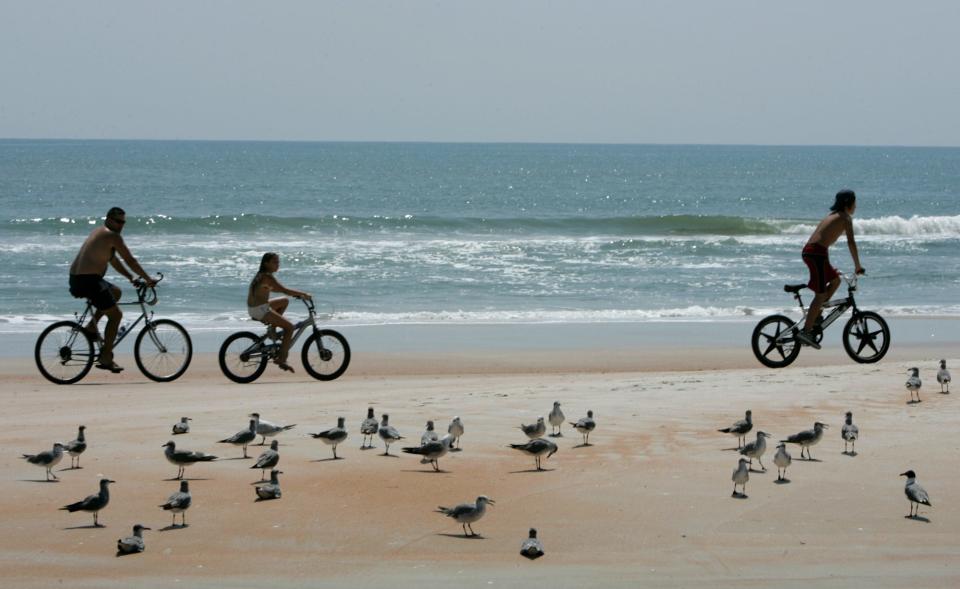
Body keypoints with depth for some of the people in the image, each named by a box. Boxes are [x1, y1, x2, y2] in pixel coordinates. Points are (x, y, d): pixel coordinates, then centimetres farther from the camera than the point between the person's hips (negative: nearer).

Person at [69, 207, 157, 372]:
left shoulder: (98, 232, 21)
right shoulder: (112, 236, -9)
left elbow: (113, 260, 27)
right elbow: (130, 261, -8)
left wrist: (132, 277, 24)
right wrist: (147, 279, 0)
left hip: (75, 279, 10)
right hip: (88, 280, -10)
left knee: (115, 292, 30)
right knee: (115, 315, -1)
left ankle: (91, 326, 19)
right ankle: (105, 358, -1)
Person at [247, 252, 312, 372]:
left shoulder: (261, 275, 14)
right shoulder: (267, 277, -17)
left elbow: (273, 289, 25)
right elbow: (284, 290, -21)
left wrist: (296, 293, 18)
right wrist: (303, 294, -11)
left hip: (254, 308, 10)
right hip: (260, 310, -10)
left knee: (285, 301, 25)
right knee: (289, 327, -4)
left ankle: (272, 328, 18)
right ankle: (282, 360, -5)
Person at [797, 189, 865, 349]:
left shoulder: (832, 215, 25)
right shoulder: (845, 217, -1)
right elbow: (851, 243, -9)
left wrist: (827, 265, 38)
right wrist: (858, 266, -4)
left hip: (808, 251, 9)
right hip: (817, 253, -9)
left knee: (835, 280, 22)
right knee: (821, 294, -8)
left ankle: (816, 315, 17)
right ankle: (806, 331, -13)